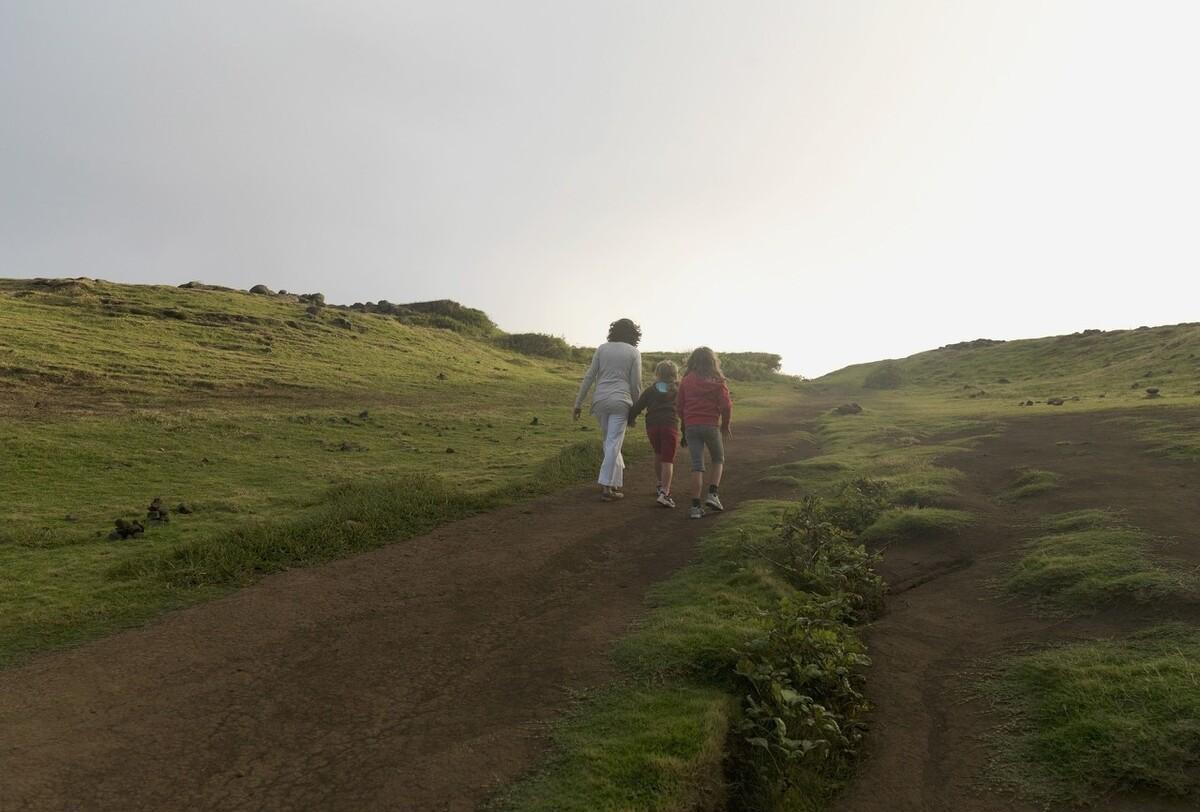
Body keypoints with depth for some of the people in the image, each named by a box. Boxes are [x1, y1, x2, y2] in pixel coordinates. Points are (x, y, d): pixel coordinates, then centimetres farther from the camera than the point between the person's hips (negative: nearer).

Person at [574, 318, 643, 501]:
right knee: (613, 443, -2)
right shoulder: (634, 352, 1)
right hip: (620, 400, -3)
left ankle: (618, 474, 26)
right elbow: (636, 384, -1)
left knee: (609, 440, 19)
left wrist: (579, 402, 9)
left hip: (600, 400, 3)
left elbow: (589, 377, 5)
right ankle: (606, 487, -4)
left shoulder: (602, 348, 8)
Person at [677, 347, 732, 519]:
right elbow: (726, 405, -6)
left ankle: (695, 506, -1)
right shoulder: (717, 381, 0)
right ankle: (713, 494, 2)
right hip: (711, 426, -2)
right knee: (718, 460, 19)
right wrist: (726, 425, 9)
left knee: (697, 466, 3)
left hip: (691, 426, 2)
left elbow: (680, 406, 8)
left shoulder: (686, 381, 6)